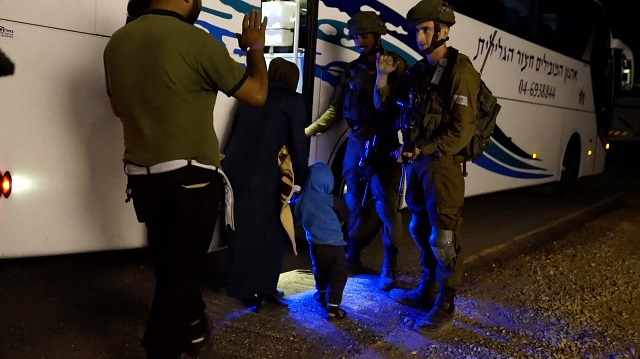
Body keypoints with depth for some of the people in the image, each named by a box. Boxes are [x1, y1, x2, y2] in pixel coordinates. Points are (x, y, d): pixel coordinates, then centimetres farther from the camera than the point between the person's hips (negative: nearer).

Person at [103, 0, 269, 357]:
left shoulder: (117, 42, 3)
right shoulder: (196, 42, -18)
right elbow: (257, 94, -7)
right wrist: (255, 48, 9)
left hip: (141, 178, 7)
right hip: (190, 179, -7)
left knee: (169, 265, 22)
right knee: (181, 270, 7)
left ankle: (192, 327, 43)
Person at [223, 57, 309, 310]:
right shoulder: (293, 100, 2)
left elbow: (236, 132, 19)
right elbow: (299, 143, 0)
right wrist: (299, 178, 9)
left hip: (235, 169, 6)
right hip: (265, 174, -6)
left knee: (240, 229, 14)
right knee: (271, 232, 6)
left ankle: (239, 286, 24)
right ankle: (262, 289, 10)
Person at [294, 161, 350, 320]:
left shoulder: (301, 200, -7)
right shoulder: (330, 200, -16)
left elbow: (299, 217, 11)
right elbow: (345, 215, -2)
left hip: (315, 244, 4)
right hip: (334, 243, -4)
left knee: (320, 270, 26)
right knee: (338, 275, 4)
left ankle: (322, 294, 46)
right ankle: (333, 307, -1)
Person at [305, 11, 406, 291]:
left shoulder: (394, 65, -1)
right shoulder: (353, 69, 12)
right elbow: (336, 109, 10)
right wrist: (309, 130, 4)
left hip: (384, 144, -5)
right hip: (355, 142, 5)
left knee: (386, 204, -3)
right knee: (355, 201, 12)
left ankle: (390, 266, 9)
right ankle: (352, 257, 26)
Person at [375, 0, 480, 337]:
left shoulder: (460, 70, -11)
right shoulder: (419, 70, 11)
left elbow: (461, 131, -17)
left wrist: (423, 150, -18)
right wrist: (382, 77, 1)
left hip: (443, 163, -8)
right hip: (417, 161, 8)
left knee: (443, 236, -2)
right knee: (421, 229, 16)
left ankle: (445, 308, 10)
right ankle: (427, 291, 32)